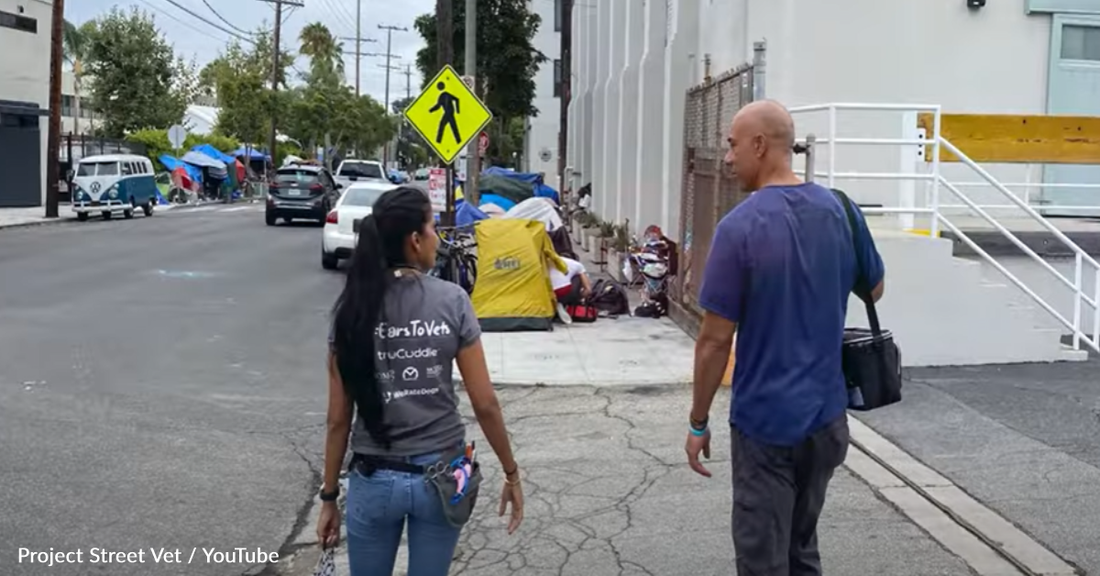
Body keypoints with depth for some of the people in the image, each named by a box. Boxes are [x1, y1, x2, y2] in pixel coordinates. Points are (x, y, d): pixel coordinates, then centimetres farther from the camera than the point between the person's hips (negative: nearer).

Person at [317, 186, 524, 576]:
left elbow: (339, 418, -4)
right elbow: (485, 404, -8)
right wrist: (511, 473, 5)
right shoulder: (451, 301, -10)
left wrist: (329, 496, 5)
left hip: (375, 480, 1)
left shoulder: (352, 309, -6)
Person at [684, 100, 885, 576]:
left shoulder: (740, 226, -17)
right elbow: (874, 290, 16)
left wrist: (698, 422, -5)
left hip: (766, 420, -5)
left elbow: (715, 339, -15)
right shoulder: (840, 210, 0)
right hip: (826, 414, 6)